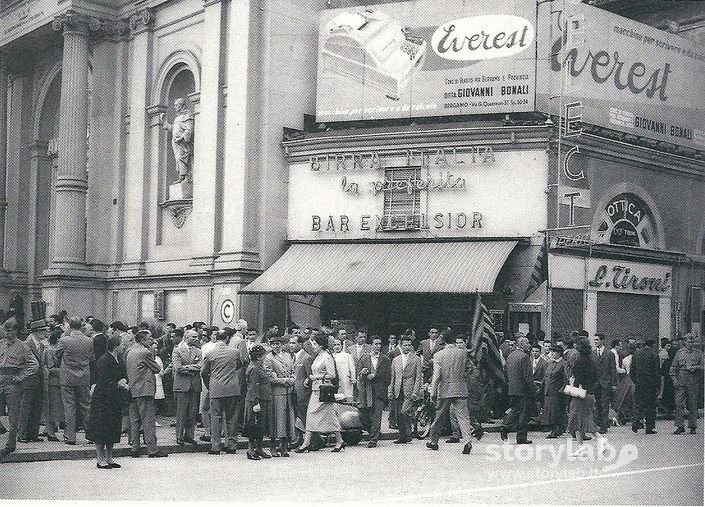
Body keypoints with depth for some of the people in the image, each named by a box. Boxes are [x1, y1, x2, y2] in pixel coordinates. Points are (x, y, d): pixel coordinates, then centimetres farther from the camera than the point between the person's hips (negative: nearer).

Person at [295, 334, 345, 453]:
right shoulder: (317, 357, 14)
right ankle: (306, 444, 2)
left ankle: (339, 442, 10)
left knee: (329, 416, -2)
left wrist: (317, 377, -14)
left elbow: (332, 375, -15)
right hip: (315, 390, 9)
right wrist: (311, 378, 8)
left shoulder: (327, 357, -11)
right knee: (311, 415, 3)